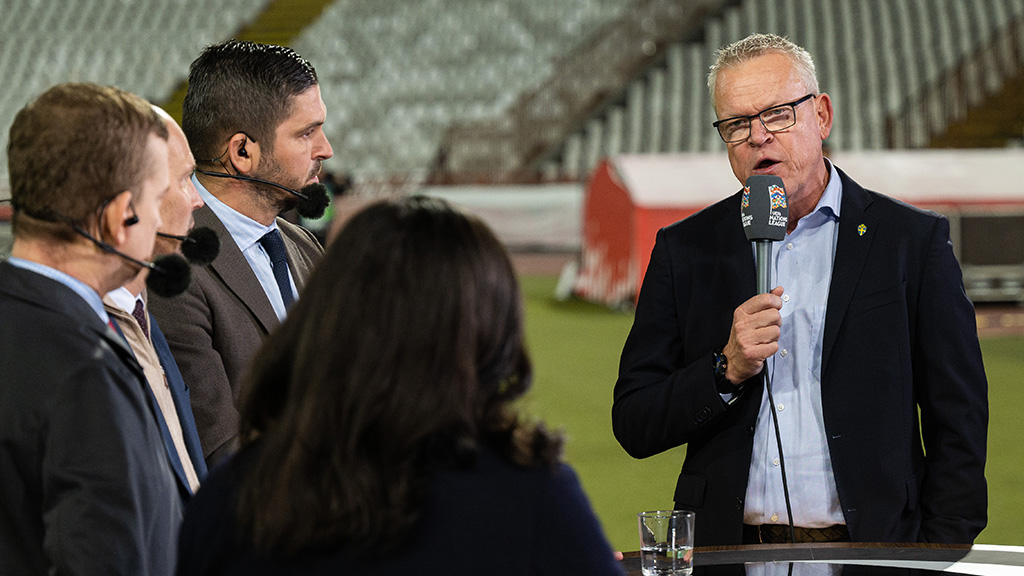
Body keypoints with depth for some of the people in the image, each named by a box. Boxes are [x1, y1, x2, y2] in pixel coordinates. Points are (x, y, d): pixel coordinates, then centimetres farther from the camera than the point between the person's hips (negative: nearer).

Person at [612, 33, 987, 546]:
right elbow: (633, 427, 10)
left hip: (868, 549, -1)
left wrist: (938, 560, -4)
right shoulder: (685, 250, 12)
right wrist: (727, 369, -7)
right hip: (728, 555, 1)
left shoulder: (913, 242, 7)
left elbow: (958, 426, 6)